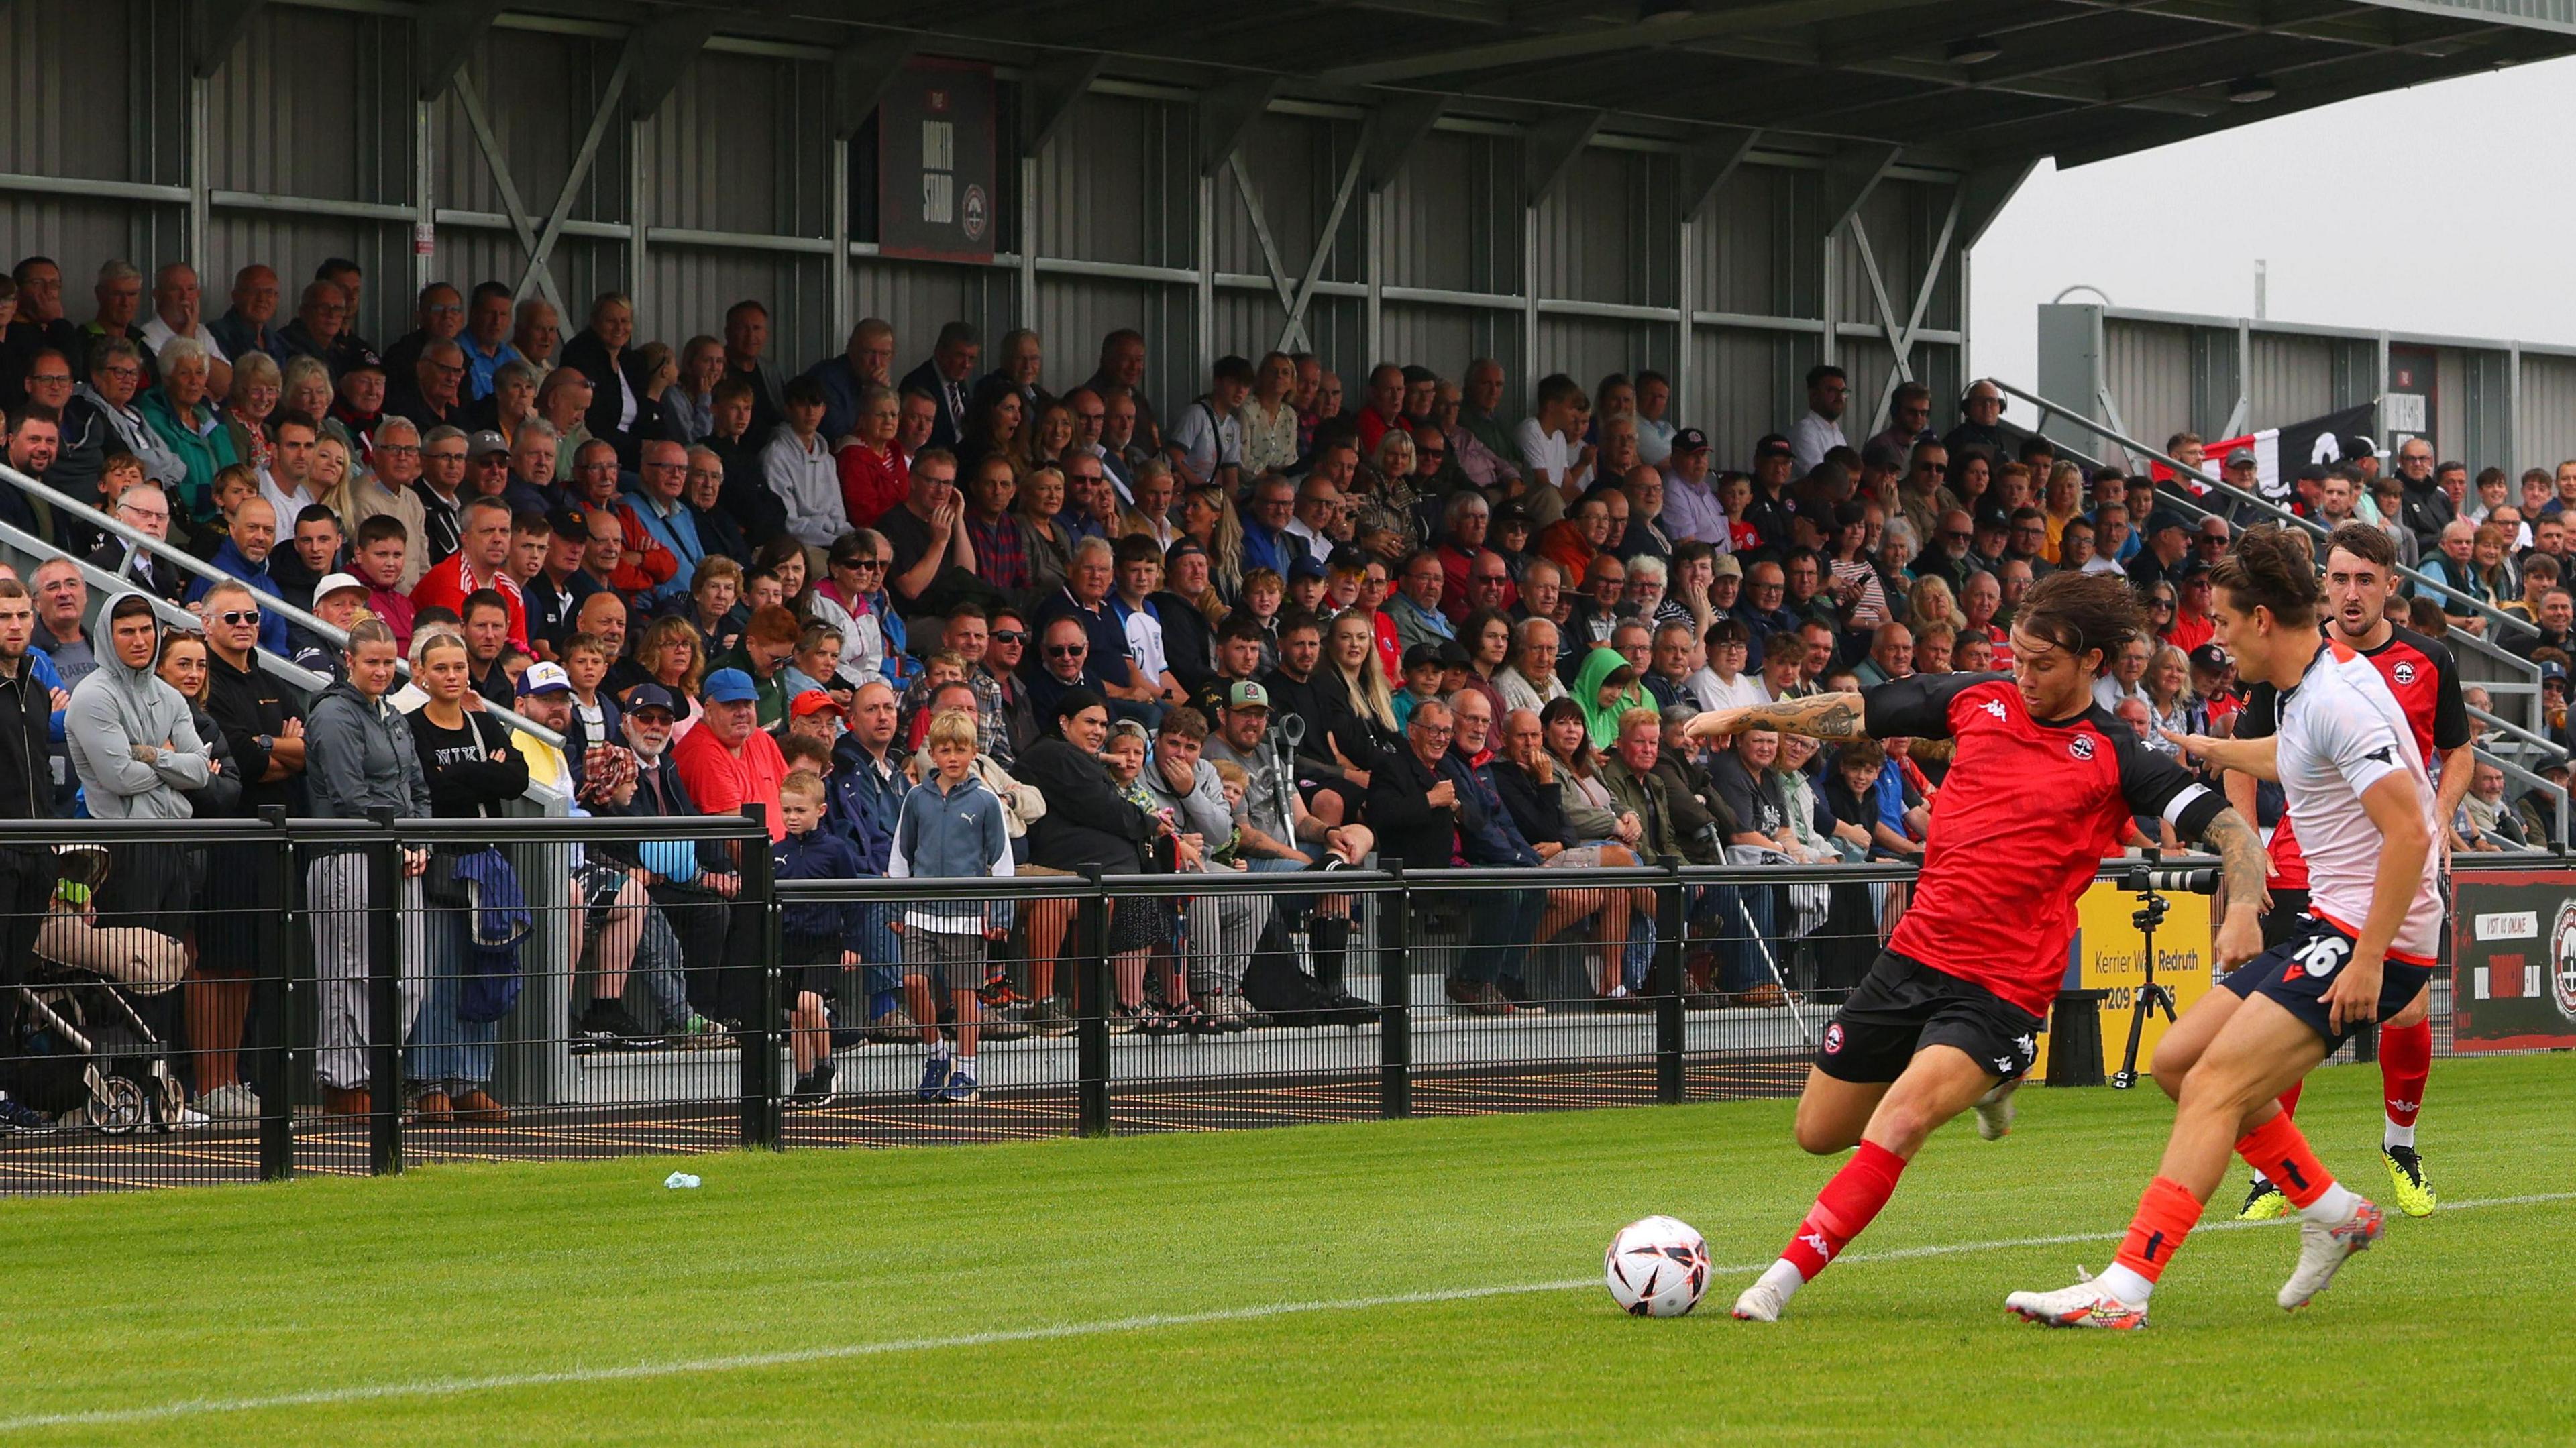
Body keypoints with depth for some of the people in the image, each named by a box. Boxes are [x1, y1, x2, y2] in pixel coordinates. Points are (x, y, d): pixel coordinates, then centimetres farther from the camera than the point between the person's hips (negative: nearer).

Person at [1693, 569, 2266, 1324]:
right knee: (1820, 1132, 16)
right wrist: (1747, 715, 14)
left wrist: (2241, 911, -29)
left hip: (2002, 988, -6)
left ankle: (1782, 1280, -25)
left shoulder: (2117, 758, -6)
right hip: (1913, 953, 6)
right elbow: (1861, 713, 18)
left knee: (1901, 1121, -28)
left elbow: (2231, 831, -11)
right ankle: (1980, 1082, 38)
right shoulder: (1979, 699, 7)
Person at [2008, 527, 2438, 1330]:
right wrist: (2212, 749, 49)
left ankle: (2125, 1289, -23)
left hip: (2372, 940, -10)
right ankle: (2332, 1212, 19)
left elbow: (2409, 833, -26)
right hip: (2330, 925, 10)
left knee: (2215, 1084, -18)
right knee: (2178, 1059, 10)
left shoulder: (2338, 701, -20)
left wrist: (2369, 957, -26)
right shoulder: (2310, 688, 11)